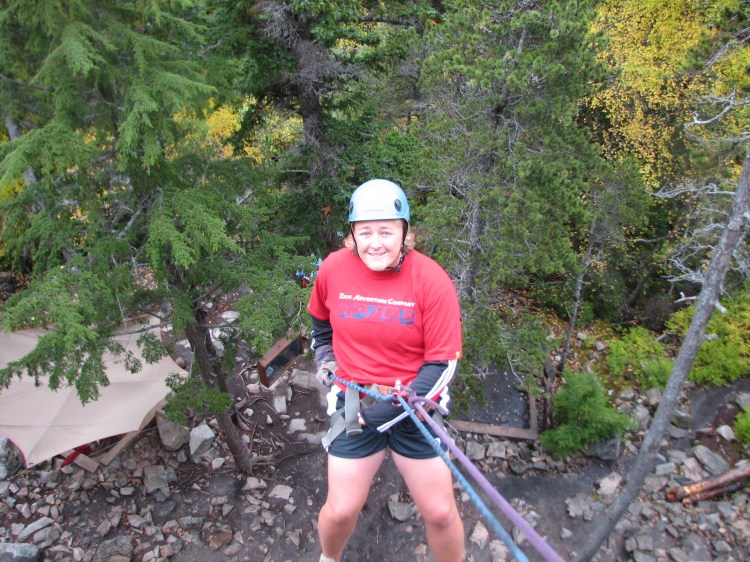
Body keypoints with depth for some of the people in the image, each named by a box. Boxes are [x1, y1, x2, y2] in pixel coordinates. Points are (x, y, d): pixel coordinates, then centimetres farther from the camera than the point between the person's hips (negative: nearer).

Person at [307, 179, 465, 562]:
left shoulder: (432, 280, -17)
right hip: (354, 403, 2)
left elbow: (442, 363, -14)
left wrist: (395, 407, -19)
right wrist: (324, 355, 7)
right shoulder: (333, 269, -9)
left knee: (439, 512, 8)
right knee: (342, 510, 9)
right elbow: (320, 317, 15)